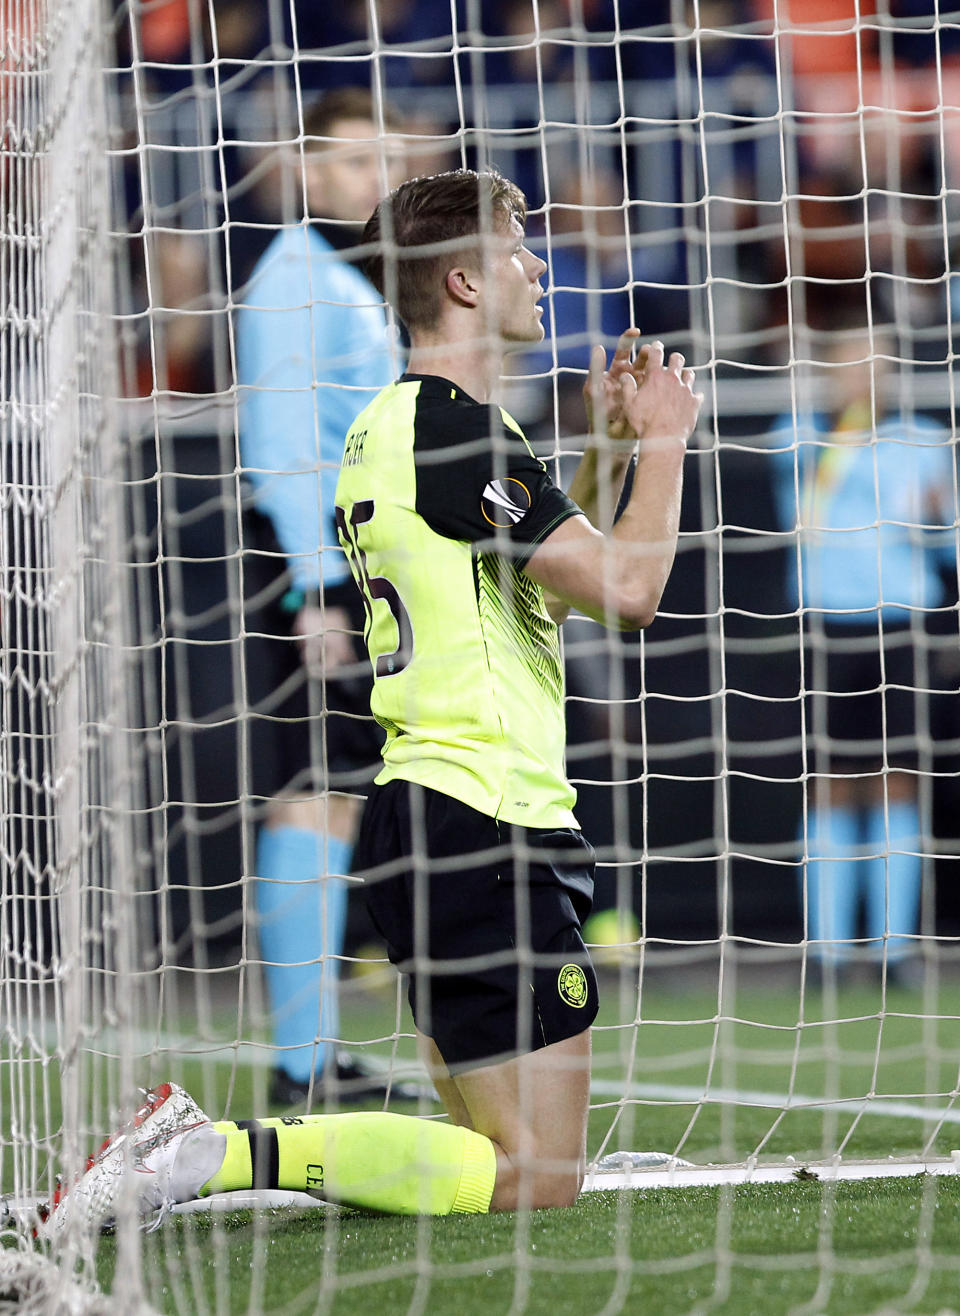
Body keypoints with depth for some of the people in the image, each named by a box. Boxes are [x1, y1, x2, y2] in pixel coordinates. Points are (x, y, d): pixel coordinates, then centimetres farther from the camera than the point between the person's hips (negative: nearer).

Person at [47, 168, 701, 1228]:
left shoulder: (388, 426, 17)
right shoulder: (457, 430, -14)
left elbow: (547, 577, 30)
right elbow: (626, 589, -20)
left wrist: (608, 445, 21)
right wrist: (664, 442, -5)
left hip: (421, 813, 10)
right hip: (486, 825, -10)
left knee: (489, 1156, 15)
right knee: (537, 1177, -9)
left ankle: (199, 1146, 6)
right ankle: (227, 1153, -16)